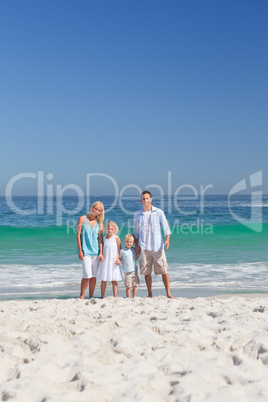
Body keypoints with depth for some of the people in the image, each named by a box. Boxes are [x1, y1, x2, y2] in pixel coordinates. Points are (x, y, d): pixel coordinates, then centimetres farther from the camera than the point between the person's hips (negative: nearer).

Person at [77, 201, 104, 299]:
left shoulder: (99, 222, 9)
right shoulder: (82, 219, 1)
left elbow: (100, 237, 7)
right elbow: (78, 235, -1)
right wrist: (80, 250, -7)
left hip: (96, 251, 3)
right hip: (85, 251, -3)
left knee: (94, 276, 4)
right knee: (87, 275, -12)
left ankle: (91, 297, 13)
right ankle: (82, 296, 4)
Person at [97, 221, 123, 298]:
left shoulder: (116, 238, -3)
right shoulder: (104, 238, 8)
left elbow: (120, 249, -1)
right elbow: (101, 249, 15)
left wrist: (118, 258, -11)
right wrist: (101, 255, 0)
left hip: (113, 262, -3)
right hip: (104, 262, 3)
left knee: (114, 281, 0)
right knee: (103, 280, 6)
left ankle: (115, 297, 4)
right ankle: (102, 296, 13)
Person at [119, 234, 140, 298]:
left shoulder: (134, 249, 6)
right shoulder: (122, 251, -5)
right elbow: (119, 258, 2)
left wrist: (138, 253, 3)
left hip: (134, 270, 4)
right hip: (127, 272, -4)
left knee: (135, 285, 7)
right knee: (128, 287, -1)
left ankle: (134, 297, 19)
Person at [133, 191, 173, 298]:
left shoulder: (159, 212, 3)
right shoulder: (137, 215, 10)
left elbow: (165, 227, -1)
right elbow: (136, 231, 16)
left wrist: (167, 239, -17)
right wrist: (136, 244, 5)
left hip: (158, 246, -2)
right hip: (144, 248, 2)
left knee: (164, 270, -4)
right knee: (146, 272, 4)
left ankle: (168, 293, 2)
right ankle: (150, 294, 16)